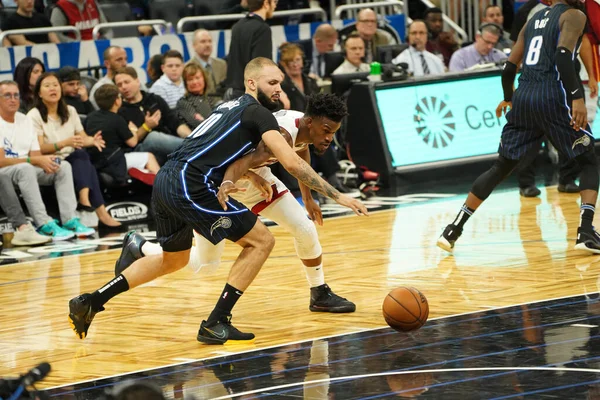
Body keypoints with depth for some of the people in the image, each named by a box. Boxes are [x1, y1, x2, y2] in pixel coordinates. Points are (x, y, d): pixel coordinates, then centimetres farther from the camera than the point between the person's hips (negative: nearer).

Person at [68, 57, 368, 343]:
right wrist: (337, 196, -10)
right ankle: (216, 325, -3)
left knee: (174, 258, 30)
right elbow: (291, 163, -12)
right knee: (261, 242, -1)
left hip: (164, 182, 9)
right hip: (189, 186, -9)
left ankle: (90, 302, 26)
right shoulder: (258, 113, -4)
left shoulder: (232, 107, 24)